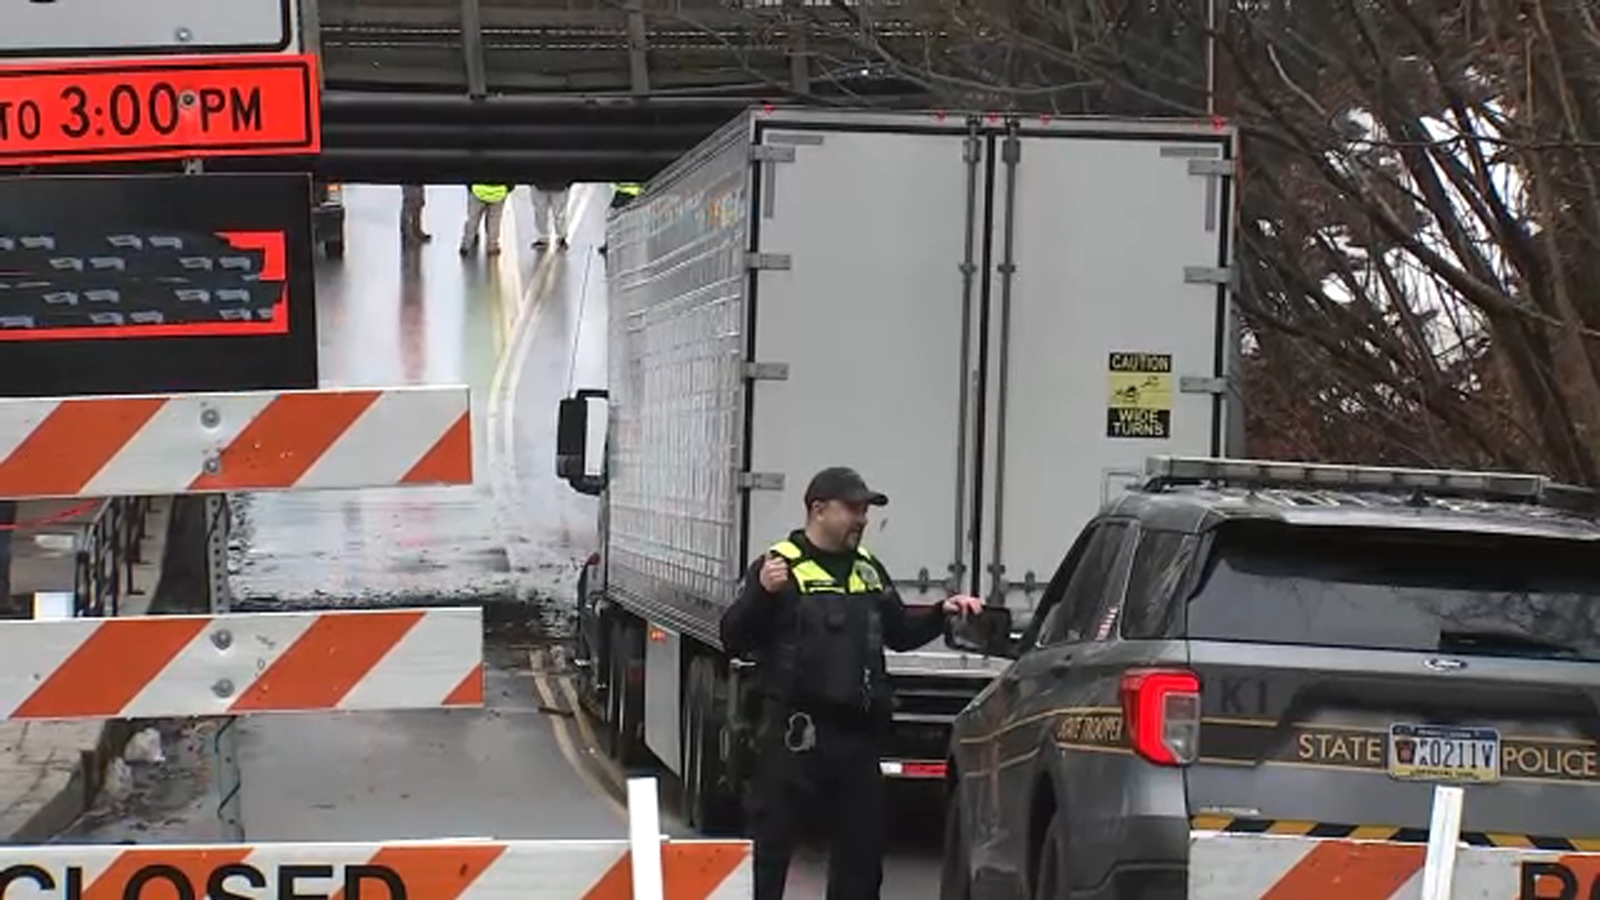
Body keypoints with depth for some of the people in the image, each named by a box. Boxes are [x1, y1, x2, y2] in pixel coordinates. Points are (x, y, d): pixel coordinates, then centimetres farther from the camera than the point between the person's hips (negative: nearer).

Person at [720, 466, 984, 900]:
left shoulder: (868, 569, 15)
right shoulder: (781, 566, -6)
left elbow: (899, 632, 26)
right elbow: (735, 640, -13)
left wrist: (942, 614, 10)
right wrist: (763, 593, -29)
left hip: (857, 731, 7)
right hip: (796, 732, -7)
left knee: (862, 841, 14)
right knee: (769, 845, -3)